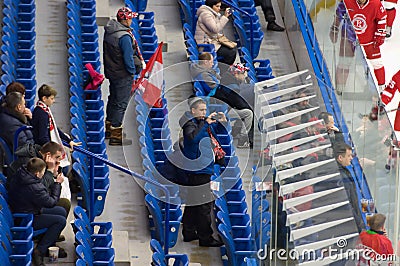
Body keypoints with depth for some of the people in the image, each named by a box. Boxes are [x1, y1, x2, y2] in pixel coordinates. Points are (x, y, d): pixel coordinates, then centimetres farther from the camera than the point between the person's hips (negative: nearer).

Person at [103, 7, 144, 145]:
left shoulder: (109, 31, 3)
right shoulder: (124, 36, -25)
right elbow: (128, 58, -24)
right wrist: (133, 71, -10)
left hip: (111, 71, 9)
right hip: (123, 75, -9)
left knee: (113, 99, 22)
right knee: (121, 103, -2)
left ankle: (109, 128, 36)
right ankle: (116, 136, 2)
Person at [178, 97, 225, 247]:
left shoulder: (202, 123, 14)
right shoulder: (190, 124, -12)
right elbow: (193, 137, -33)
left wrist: (222, 122, 6)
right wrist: (206, 123, -29)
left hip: (203, 168, 10)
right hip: (198, 170, -10)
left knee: (193, 202, 16)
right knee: (204, 205, -9)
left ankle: (189, 233, 24)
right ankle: (205, 238, -7)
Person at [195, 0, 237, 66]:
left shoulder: (213, 14, 13)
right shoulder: (206, 14, -18)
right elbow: (216, 29, -25)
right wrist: (225, 17, -22)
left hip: (212, 40, 10)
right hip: (206, 43, -10)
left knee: (233, 48, 3)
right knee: (230, 52, -17)